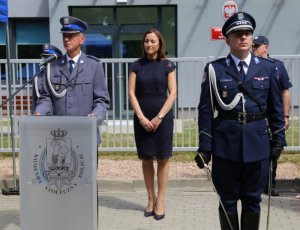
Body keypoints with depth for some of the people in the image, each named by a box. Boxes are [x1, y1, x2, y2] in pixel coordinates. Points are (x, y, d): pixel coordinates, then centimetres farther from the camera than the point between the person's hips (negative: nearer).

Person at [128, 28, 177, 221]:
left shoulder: (167, 65, 1)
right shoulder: (137, 66, 5)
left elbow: (172, 93, -3)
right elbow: (132, 93, 1)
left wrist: (159, 117, -11)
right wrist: (141, 117, -9)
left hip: (163, 117, -2)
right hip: (142, 118, 2)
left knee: (162, 159, 2)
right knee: (146, 159, 6)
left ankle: (160, 200, 11)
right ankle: (151, 198, 18)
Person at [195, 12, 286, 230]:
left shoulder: (268, 68, 5)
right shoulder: (214, 69, -2)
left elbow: (276, 107, 10)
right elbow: (206, 110, -2)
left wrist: (279, 139, 5)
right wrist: (205, 147, -4)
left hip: (258, 145, 2)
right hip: (226, 146, -1)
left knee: (253, 200, 12)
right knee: (228, 201, 9)